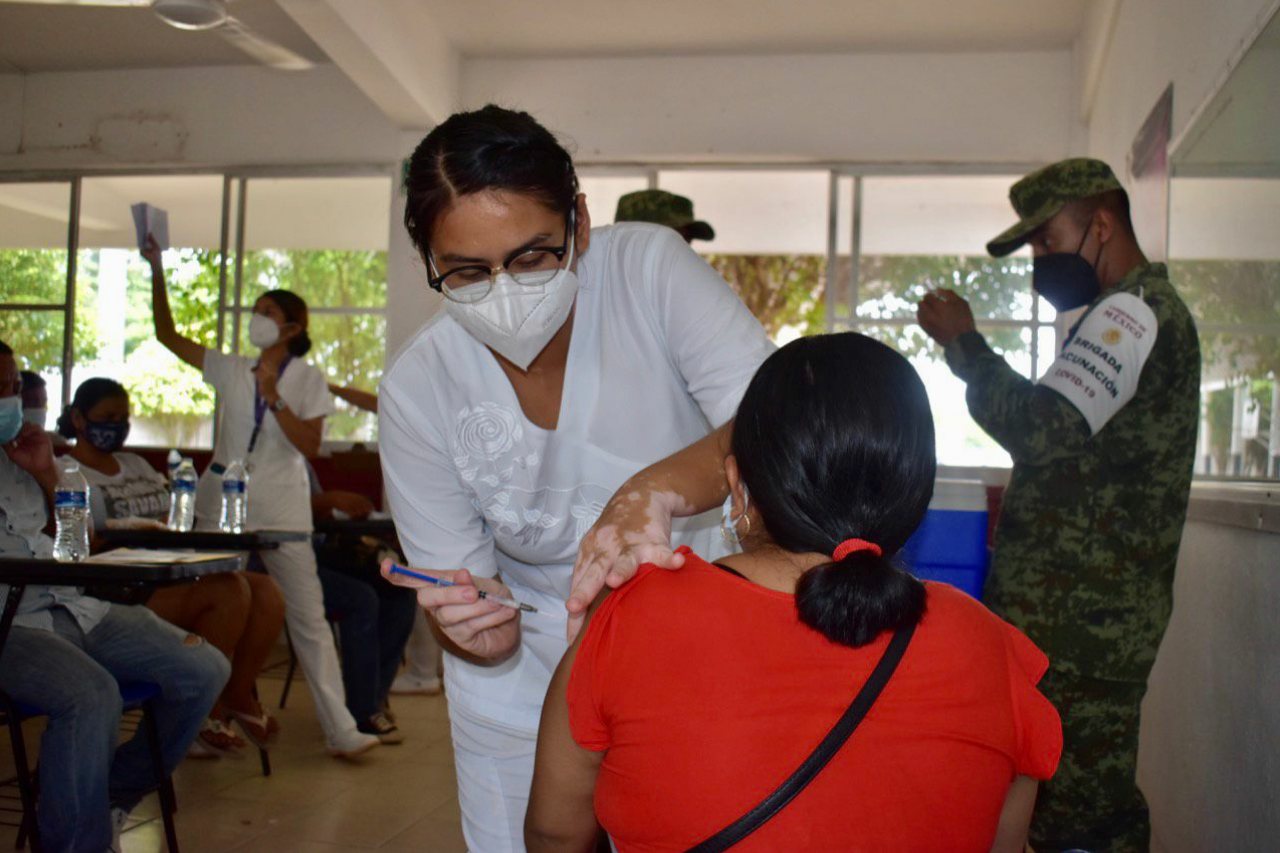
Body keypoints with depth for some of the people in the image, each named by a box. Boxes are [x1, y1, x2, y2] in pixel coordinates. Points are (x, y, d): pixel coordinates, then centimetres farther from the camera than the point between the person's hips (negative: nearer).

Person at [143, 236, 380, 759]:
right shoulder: (231, 371, 10)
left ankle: (340, 731, -1)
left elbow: (310, 446, -9)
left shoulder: (307, 380, 1)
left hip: (280, 508, -3)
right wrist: (157, 271, 8)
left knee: (309, 618, -3)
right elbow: (167, 334, 12)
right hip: (222, 501, 4)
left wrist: (274, 397, -18)